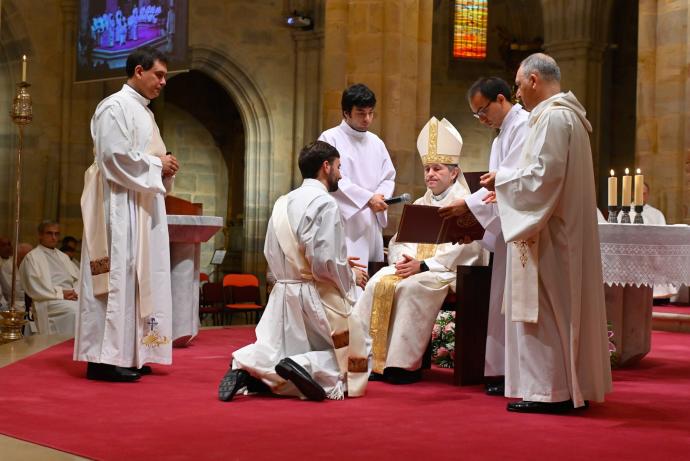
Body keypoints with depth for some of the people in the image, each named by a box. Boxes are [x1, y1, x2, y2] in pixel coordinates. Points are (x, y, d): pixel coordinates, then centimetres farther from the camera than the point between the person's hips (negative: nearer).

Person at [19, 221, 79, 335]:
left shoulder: (63, 256, 27)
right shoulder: (32, 257, 6)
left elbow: (78, 279, 20)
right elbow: (34, 287, -6)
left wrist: (75, 292, -3)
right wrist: (60, 293, -13)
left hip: (70, 297, 6)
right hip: (49, 300, -6)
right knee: (74, 310, -36)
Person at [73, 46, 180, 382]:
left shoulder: (142, 111, 20)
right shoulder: (116, 107, -9)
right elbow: (114, 156, -19)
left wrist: (162, 166, 5)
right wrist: (157, 164, -11)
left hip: (142, 207, 10)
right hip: (119, 206, -10)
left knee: (138, 277, 8)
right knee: (117, 275, -11)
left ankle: (127, 353, 11)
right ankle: (105, 358, -10)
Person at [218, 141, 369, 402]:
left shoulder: (282, 203, 12)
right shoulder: (324, 203, -13)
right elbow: (325, 262, -20)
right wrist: (352, 278, 1)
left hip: (282, 293, 7)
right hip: (317, 296, -7)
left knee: (276, 362, 15)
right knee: (349, 368, 5)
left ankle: (246, 366, -14)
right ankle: (303, 365, -21)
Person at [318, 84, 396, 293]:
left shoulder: (376, 142, 16)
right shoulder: (331, 138, -3)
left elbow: (388, 177, 16)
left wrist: (380, 196, -6)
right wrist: (368, 199, -18)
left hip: (372, 222, 6)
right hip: (344, 222, -6)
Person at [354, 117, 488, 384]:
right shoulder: (419, 205, 24)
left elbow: (464, 249, -13)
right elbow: (398, 241, 17)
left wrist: (424, 265, -20)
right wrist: (403, 261, -7)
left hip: (448, 271, -6)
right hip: (412, 266, 6)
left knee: (410, 287, -34)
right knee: (377, 283, -21)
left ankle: (404, 363, -29)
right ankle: (372, 357, -22)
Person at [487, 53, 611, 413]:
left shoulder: (552, 117, -15)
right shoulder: (568, 115, 17)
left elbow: (544, 175, -22)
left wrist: (502, 179, -8)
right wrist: (508, 180, 15)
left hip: (548, 234, -10)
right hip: (566, 230, 10)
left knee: (542, 309, -6)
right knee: (563, 308, 12)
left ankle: (549, 391, -3)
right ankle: (574, 386, 16)